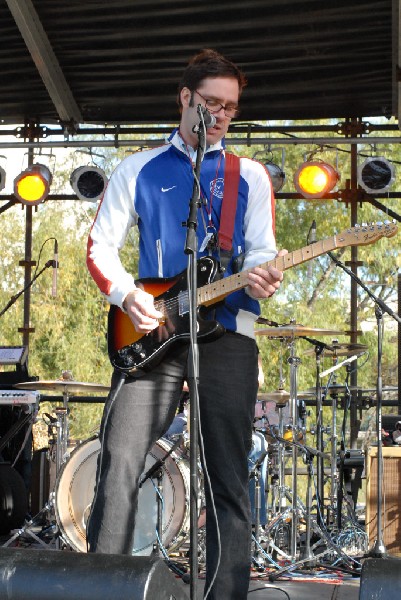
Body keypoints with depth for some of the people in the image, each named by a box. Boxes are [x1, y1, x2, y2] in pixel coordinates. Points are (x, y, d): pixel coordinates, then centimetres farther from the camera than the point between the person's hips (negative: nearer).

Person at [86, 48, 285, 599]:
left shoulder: (250, 176, 15)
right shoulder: (139, 170, 14)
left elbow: (262, 252, 7)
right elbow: (100, 246, 10)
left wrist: (259, 278, -17)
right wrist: (127, 294, -9)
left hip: (227, 331, 1)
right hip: (151, 330, 0)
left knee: (229, 481, 0)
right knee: (119, 466, -12)